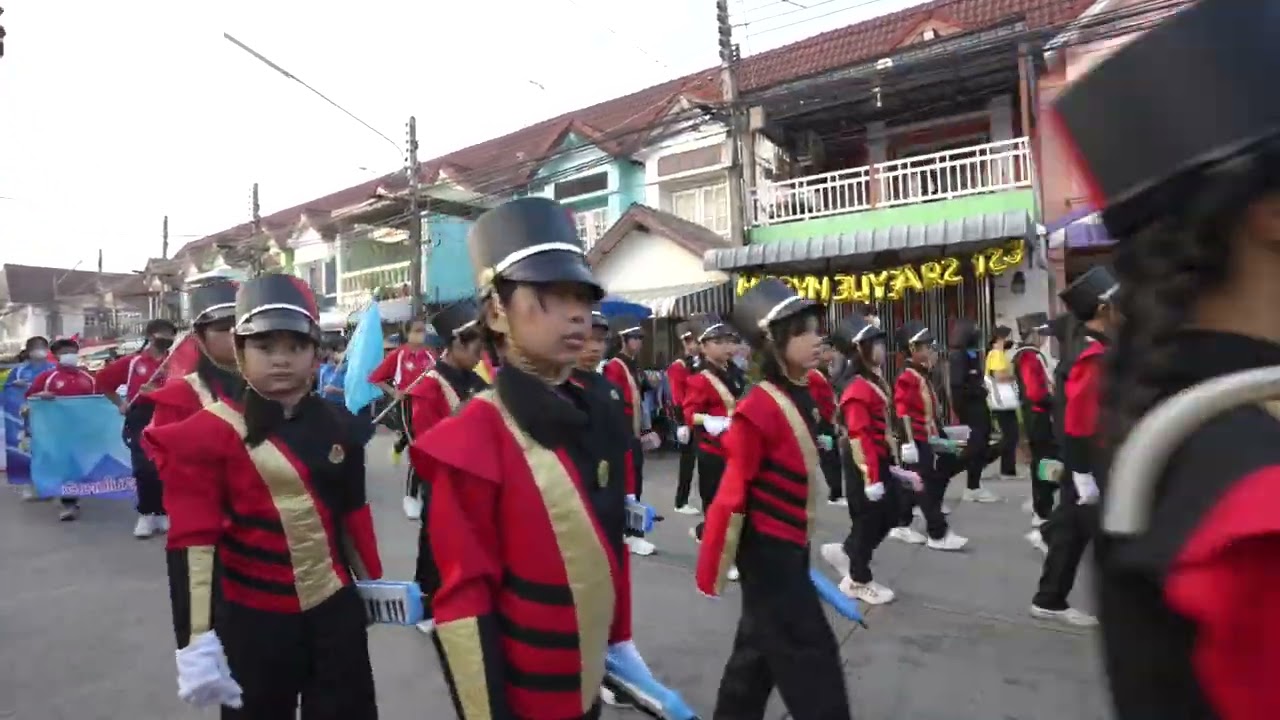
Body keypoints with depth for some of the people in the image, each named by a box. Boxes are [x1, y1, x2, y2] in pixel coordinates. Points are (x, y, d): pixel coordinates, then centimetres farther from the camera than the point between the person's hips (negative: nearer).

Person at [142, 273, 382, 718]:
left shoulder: (338, 426, -1)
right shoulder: (211, 432, -12)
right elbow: (192, 542, -14)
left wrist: (371, 583, 15)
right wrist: (196, 640, -18)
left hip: (337, 611, 3)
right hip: (252, 622, -3)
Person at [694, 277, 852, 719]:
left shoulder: (801, 397, 5)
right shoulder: (759, 409, -23)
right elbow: (734, 491, -20)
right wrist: (712, 571, -15)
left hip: (791, 545, 9)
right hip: (769, 550, -9)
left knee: (760, 646, 21)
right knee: (810, 652, 0)